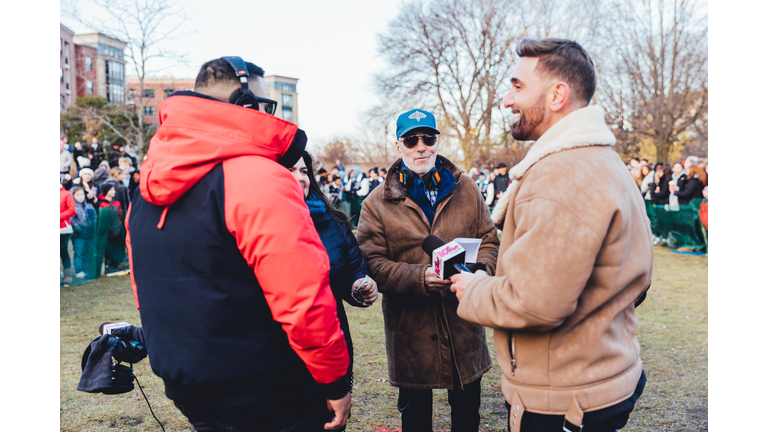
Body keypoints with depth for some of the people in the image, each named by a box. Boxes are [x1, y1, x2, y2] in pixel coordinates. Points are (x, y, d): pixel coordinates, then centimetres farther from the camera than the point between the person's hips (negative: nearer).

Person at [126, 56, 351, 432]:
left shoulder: (147, 189, 5)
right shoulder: (260, 178, -23)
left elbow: (146, 292, 13)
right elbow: (305, 298, -27)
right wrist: (335, 380, -14)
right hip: (264, 398, -7)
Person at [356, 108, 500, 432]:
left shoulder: (465, 189, 3)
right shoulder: (378, 204, -4)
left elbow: (489, 239, 5)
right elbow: (372, 264, -11)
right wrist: (420, 277, -26)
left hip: (464, 323, 2)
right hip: (410, 328, -2)